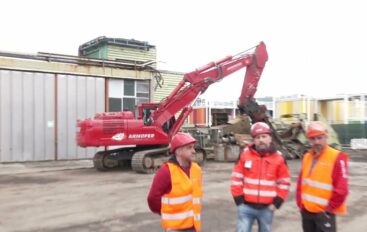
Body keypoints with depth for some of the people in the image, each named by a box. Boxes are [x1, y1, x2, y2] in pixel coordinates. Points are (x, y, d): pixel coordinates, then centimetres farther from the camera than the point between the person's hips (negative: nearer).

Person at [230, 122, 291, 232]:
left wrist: (276, 203, -2)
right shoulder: (244, 155, -4)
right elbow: (236, 179, 0)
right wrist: (239, 200, -4)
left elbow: (284, 183, 4)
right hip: (246, 206, -1)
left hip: (267, 208, 1)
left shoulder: (279, 158, -2)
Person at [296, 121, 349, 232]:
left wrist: (328, 208, -11)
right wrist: (300, 203, 7)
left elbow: (341, 189, -16)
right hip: (306, 210, 7)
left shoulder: (337, 158, -14)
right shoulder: (307, 157, 8)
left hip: (324, 212, -6)